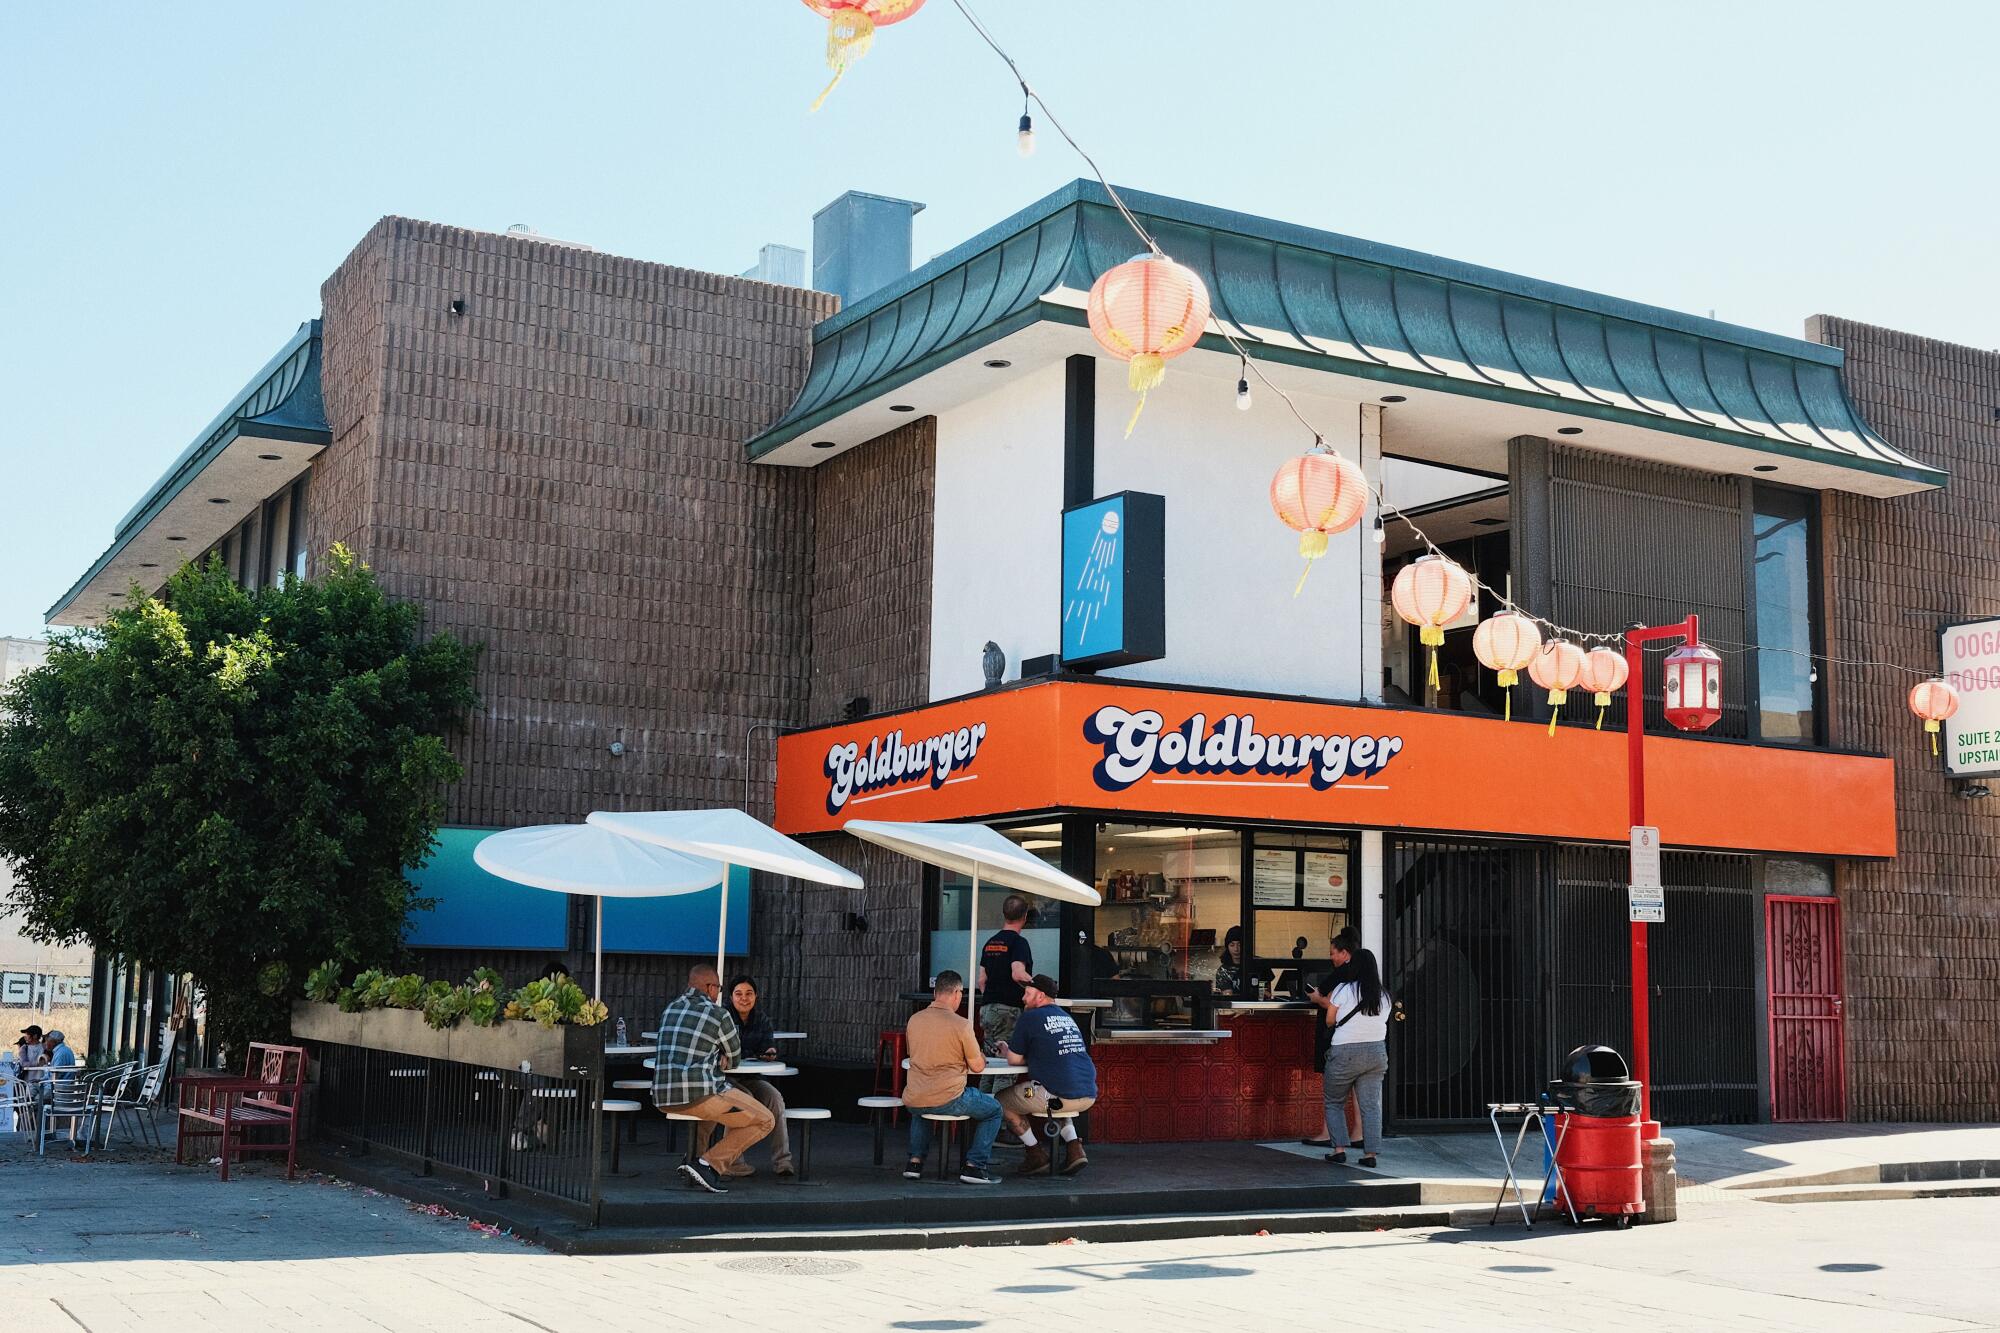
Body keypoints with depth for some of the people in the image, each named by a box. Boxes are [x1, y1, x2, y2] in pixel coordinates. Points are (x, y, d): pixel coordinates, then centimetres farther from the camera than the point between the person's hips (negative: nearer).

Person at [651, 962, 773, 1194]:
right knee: (764, 1121, 4)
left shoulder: (669, 1010, 15)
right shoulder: (719, 1014, -4)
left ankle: (731, 1163, 27)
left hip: (663, 1098, 8)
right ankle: (707, 1164, -9)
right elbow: (735, 1059, 11)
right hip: (698, 1094, -8)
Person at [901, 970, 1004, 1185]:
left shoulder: (914, 1020, 5)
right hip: (948, 1100, -5)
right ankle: (974, 1165, 9)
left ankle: (915, 1161, 27)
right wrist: (981, 1056, 20)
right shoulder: (961, 1025, -12)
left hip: (913, 1101, 6)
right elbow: (977, 1067, -4)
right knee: (993, 1110, 17)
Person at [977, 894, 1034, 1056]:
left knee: (989, 1056, 9)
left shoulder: (990, 942, 14)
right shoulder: (1018, 941, -10)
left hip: (986, 1008, 8)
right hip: (1009, 1009, -8)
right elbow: (1018, 974, -23)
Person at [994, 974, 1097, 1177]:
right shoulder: (1067, 1017, 21)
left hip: (1060, 1096, -7)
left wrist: (1008, 1052, 27)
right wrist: (1010, 1052, 38)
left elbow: (1015, 1060, 3)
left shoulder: (1029, 1018, -1)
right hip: (1089, 1096, 7)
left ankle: (1038, 1156, 12)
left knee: (1002, 1101, 13)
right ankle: (1075, 1149, 19)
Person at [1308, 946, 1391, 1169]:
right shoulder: (1384, 996, 9)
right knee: (1371, 1105, 4)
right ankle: (1370, 1153, -1)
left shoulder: (1344, 989, -7)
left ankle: (1339, 1150, 2)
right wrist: (1321, 999, 27)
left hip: (1345, 1053, -4)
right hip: (1377, 1052, 4)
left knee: (1333, 1103, 10)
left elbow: (1330, 1020, -1)